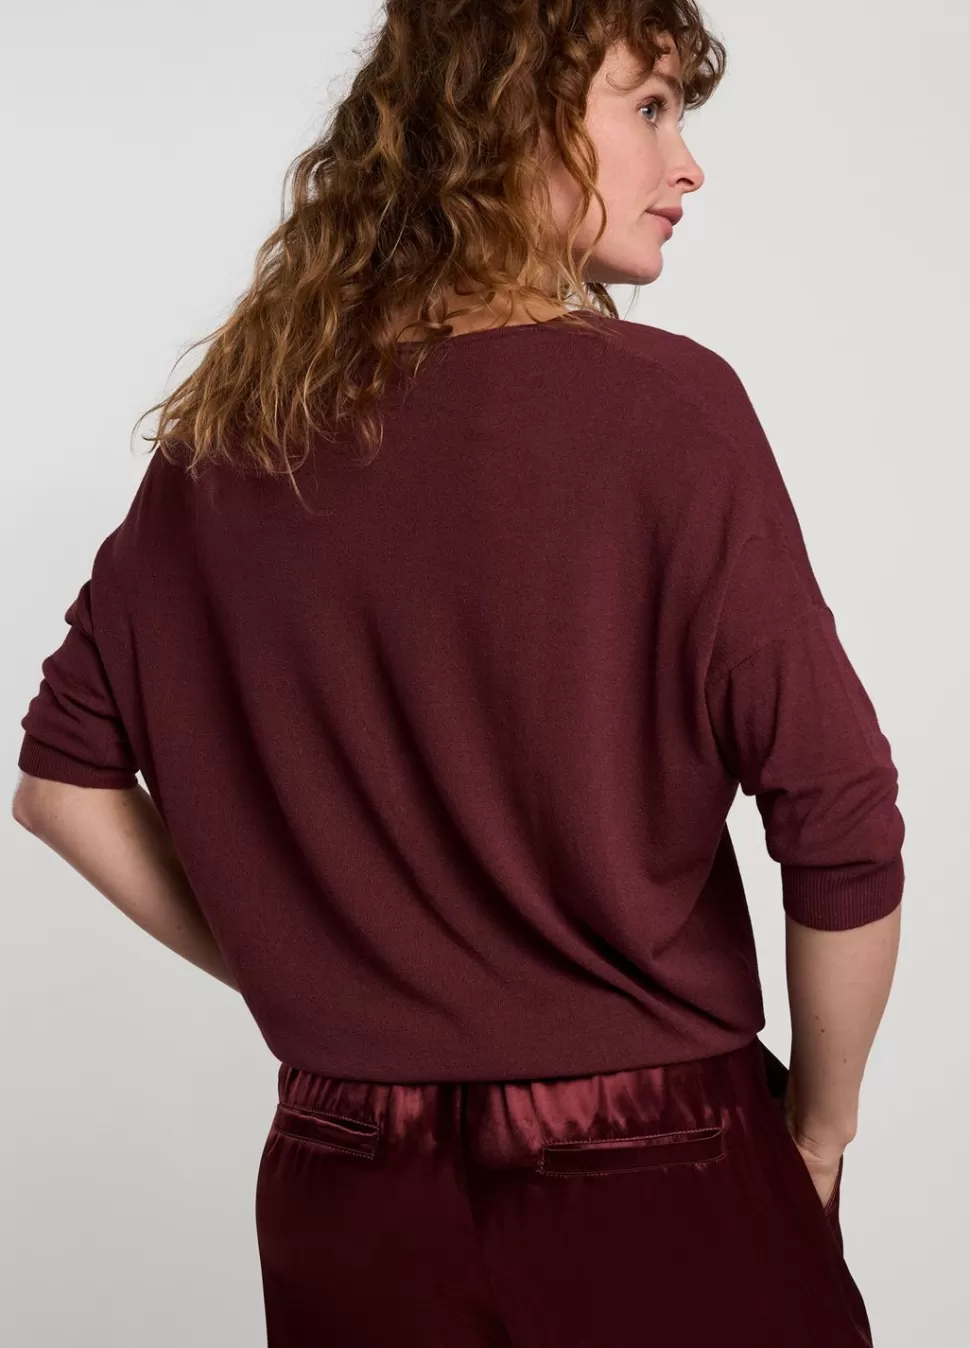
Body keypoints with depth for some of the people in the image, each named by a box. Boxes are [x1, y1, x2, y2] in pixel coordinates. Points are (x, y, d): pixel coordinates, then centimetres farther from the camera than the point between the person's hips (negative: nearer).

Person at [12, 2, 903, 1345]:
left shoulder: (228, 435, -1)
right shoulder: (664, 404, -15)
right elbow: (843, 828, -15)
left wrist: (281, 969, 11)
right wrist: (820, 1130, 0)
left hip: (342, 1186, 4)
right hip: (653, 1186, -3)